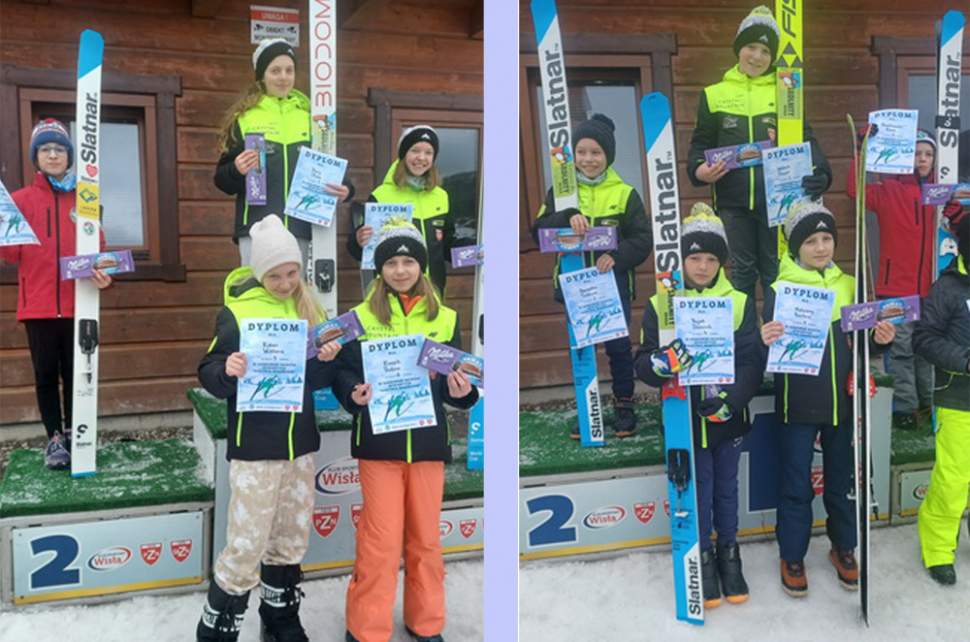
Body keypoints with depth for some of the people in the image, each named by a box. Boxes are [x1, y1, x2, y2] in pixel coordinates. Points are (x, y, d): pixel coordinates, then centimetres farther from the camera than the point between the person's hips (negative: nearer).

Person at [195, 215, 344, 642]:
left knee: (292, 539, 15)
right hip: (254, 447, -5)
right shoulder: (237, 310, -8)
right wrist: (228, 370, -29)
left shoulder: (309, 309, 6)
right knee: (247, 545, -4)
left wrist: (327, 360, -10)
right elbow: (209, 375, -8)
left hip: (301, 443, 5)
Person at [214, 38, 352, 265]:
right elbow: (222, 180, 5)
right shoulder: (243, 118, 6)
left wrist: (344, 188, -6)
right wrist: (237, 171, -18)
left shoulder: (309, 117, 13)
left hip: (300, 230, 3)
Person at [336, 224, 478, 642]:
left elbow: (456, 383, 8)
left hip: (427, 441, 2)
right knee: (380, 540, 1)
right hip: (378, 442, -2)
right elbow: (343, 374, -1)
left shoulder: (445, 319, 6)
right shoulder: (362, 317, 1)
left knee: (426, 537, 11)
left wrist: (461, 392, -14)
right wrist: (354, 394, -22)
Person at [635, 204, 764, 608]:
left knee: (727, 490, 17)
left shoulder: (740, 302, -2)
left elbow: (753, 360, -5)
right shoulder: (661, 305, -5)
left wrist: (731, 400, -19)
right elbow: (643, 364, -6)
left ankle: (729, 553, 37)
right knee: (697, 493, 10)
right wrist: (664, 362, -29)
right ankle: (703, 558, 29)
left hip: (728, 418, 1)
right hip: (686, 419, -1)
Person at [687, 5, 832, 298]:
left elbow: (806, 139, 6)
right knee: (741, 273, 7)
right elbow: (701, 143, 10)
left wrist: (820, 172, -13)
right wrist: (699, 169, -11)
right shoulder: (715, 94, 9)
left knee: (776, 273, 6)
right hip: (733, 202, 0)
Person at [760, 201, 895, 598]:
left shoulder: (849, 286, 6)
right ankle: (792, 557, 22)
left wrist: (880, 339, -8)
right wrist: (765, 341, -30)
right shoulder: (779, 289, -5)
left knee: (841, 479, 16)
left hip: (842, 401, 3)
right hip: (798, 404, -3)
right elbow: (772, 347, -7)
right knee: (796, 484, 6)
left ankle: (843, 548, 34)